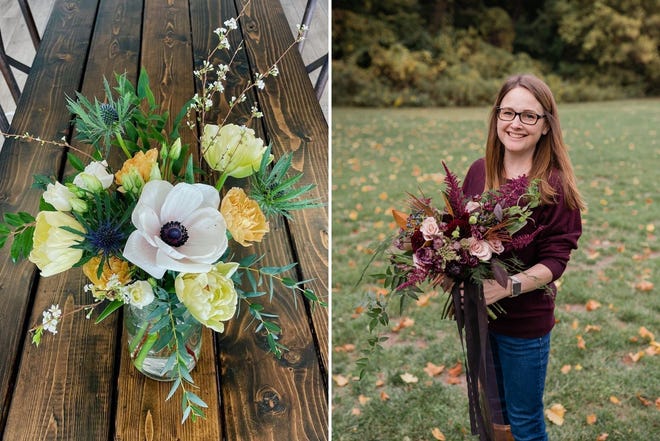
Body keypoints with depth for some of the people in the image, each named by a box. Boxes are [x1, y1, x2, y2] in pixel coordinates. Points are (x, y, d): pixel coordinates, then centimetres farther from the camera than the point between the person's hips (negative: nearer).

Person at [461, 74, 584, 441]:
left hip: (525, 322, -4)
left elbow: (555, 260, -15)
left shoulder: (556, 185, -16)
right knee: (490, 406, 24)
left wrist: (508, 286, -31)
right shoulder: (479, 171, -3)